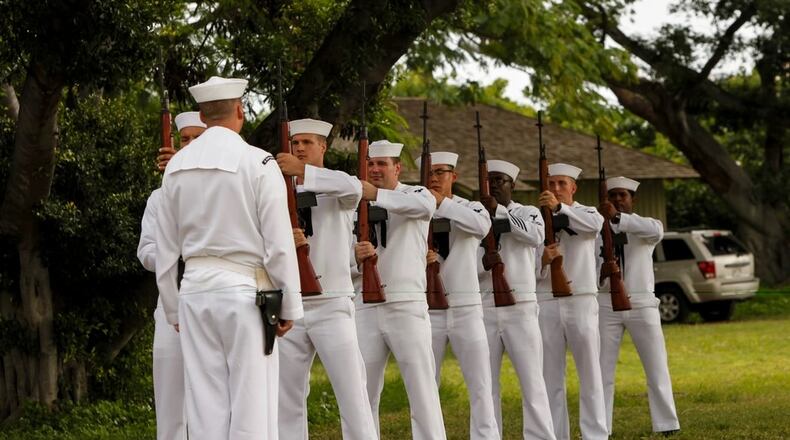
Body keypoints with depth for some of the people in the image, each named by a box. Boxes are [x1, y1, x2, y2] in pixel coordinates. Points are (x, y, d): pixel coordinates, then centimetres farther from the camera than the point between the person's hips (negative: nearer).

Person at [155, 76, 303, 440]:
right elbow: (279, 244, -8)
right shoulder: (258, 163, -8)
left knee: (204, 404, 6)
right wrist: (290, 306, 0)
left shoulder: (176, 166, 7)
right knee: (252, 403, -2)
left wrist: (173, 310, 20)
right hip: (245, 290, -5)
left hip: (195, 291, 5)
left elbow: (165, 248, 11)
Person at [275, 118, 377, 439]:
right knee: (287, 400, 4)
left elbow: (354, 187, -22)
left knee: (353, 396, -9)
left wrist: (303, 171, -31)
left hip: (331, 306, -3)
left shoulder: (337, 192, 4)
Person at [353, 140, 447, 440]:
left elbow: (426, 206, -22)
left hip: (407, 306, -3)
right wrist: (356, 256, -13)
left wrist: (377, 195, -27)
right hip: (366, 310, 4)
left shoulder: (415, 194, 5)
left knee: (422, 388, -8)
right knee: (363, 392, 4)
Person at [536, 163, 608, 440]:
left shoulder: (585, 213, 7)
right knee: (550, 376, 3)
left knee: (590, 373, -2)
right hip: (546, 303, 1)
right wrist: (543, 261, -19)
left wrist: (559, 207, -29)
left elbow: (595, 224, -19)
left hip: (581, 301, -1)